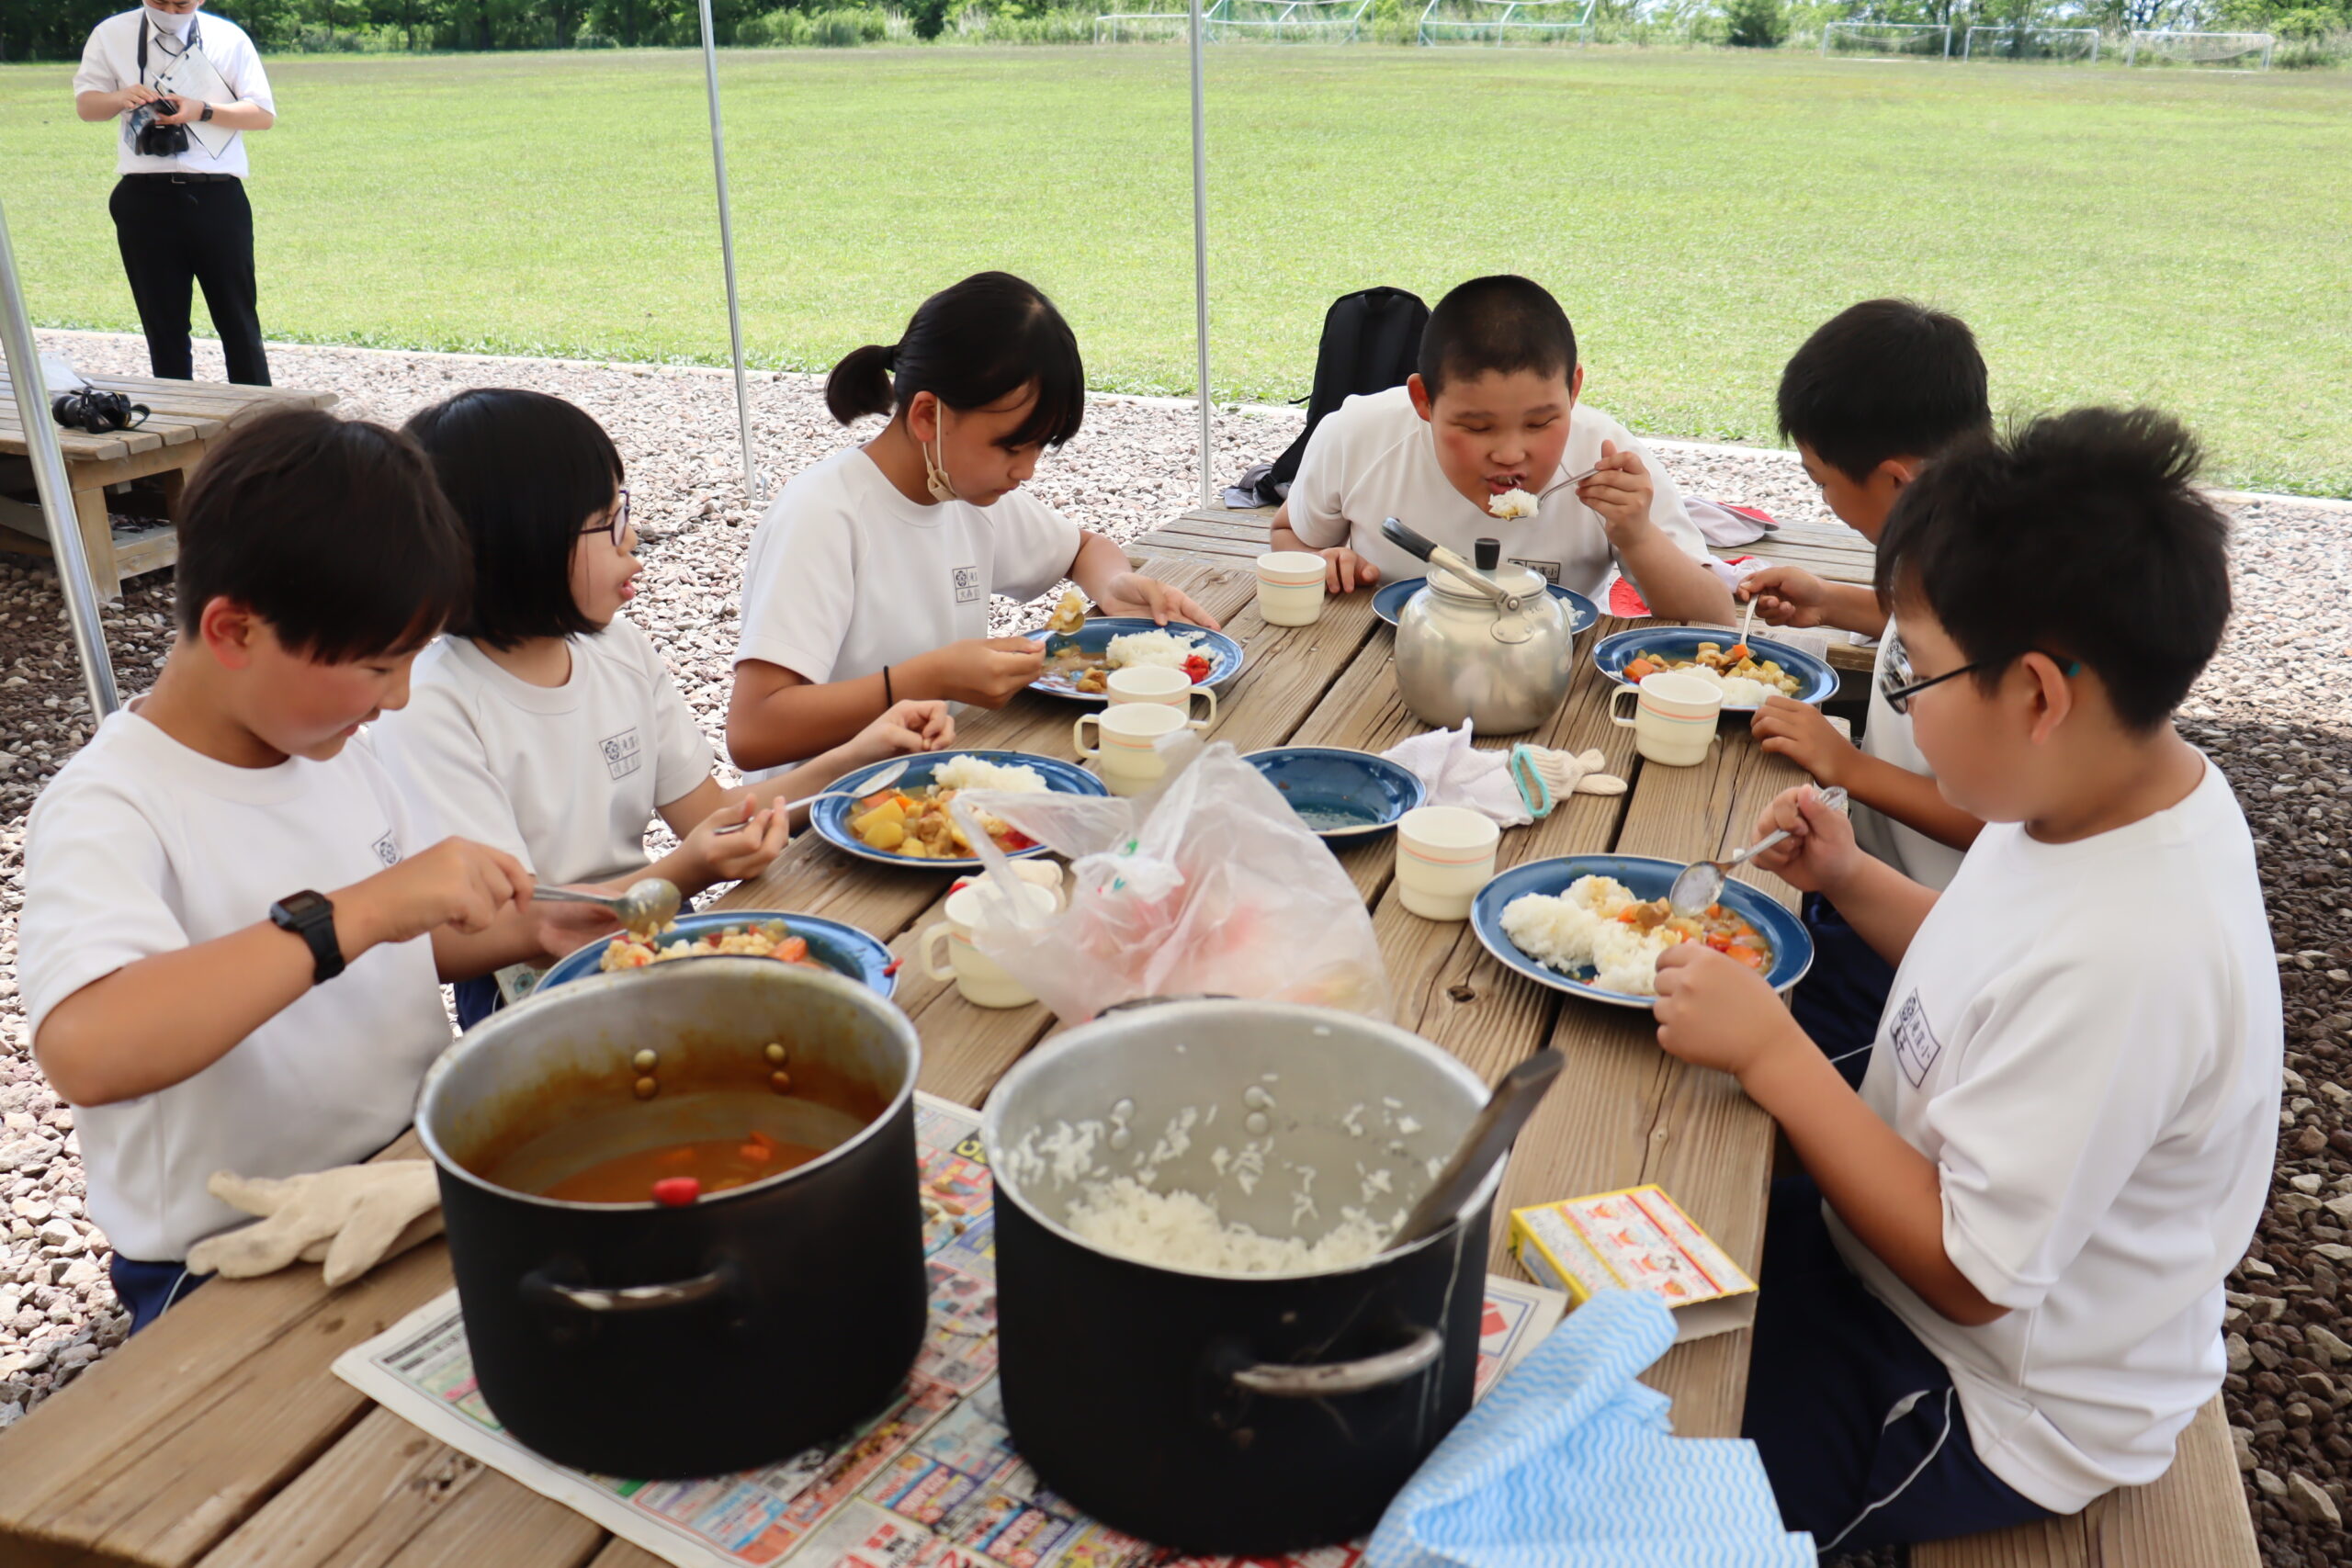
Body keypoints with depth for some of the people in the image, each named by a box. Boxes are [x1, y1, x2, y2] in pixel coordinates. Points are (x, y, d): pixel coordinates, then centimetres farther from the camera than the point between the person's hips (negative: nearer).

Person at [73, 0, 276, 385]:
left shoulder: (228, 38, 6)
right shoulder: (111, 35, 10)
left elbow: (264, 114, 1)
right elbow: (85, 103, 10)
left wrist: (203, 110, -14)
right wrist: (120, 98, -12)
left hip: (218, 197, -1)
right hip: (147, 198, 2)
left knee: (240, 322, 1)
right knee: (164, 325, 7)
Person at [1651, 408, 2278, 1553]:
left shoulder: (2128, 961, -36)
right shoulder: (2117, 793, -8)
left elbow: (1972, 1273, -27)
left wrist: (1770, 1050, -26)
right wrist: (1853, 882, -2)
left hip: (1995, 1404, -8)